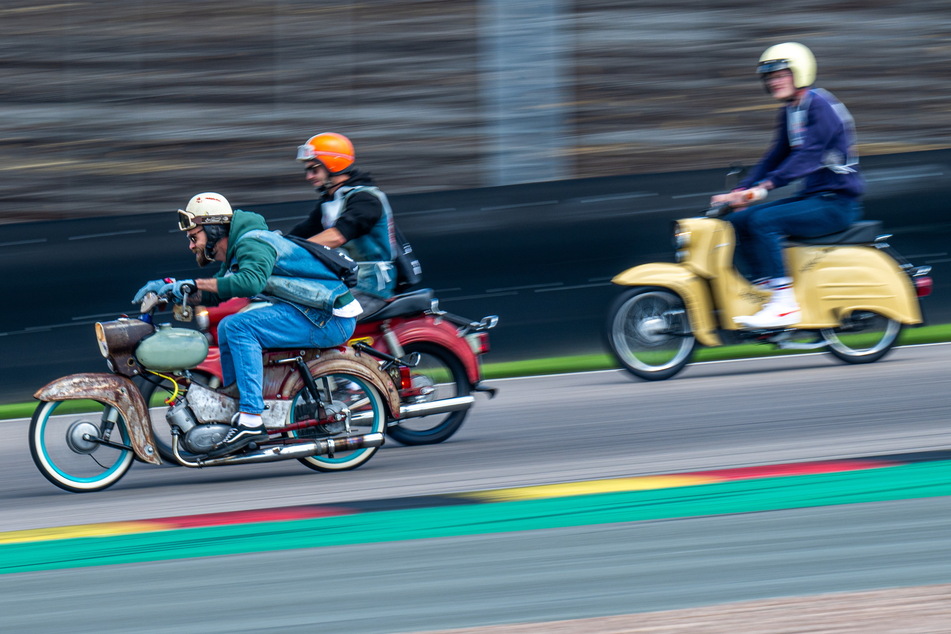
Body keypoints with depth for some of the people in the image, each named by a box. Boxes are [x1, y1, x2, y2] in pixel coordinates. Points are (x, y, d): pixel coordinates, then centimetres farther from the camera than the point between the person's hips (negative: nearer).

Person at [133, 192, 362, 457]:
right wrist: (167, 285, 11)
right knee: (228, 328, 16)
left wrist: (196, 283, -27)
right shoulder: (235, 253, 16)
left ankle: (251, 419, -26)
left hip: (329, 318, -11)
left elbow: (251, 281, -35)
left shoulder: (252, 243, -16)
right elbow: (213, 296, 26)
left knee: (239, 327, -22)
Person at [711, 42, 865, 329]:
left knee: (762, 220, -26)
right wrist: (739, 191, 8)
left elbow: (808, 154, -25)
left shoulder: (820, 105, -14)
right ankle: (764, 286, 1)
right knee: (739, 220, 1)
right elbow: (776, 157, 19)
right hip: (812, 197, 9)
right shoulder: (789, 111, 15)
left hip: (837, 202, -9)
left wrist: (764, 186, -33)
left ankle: (784, 304, -27)